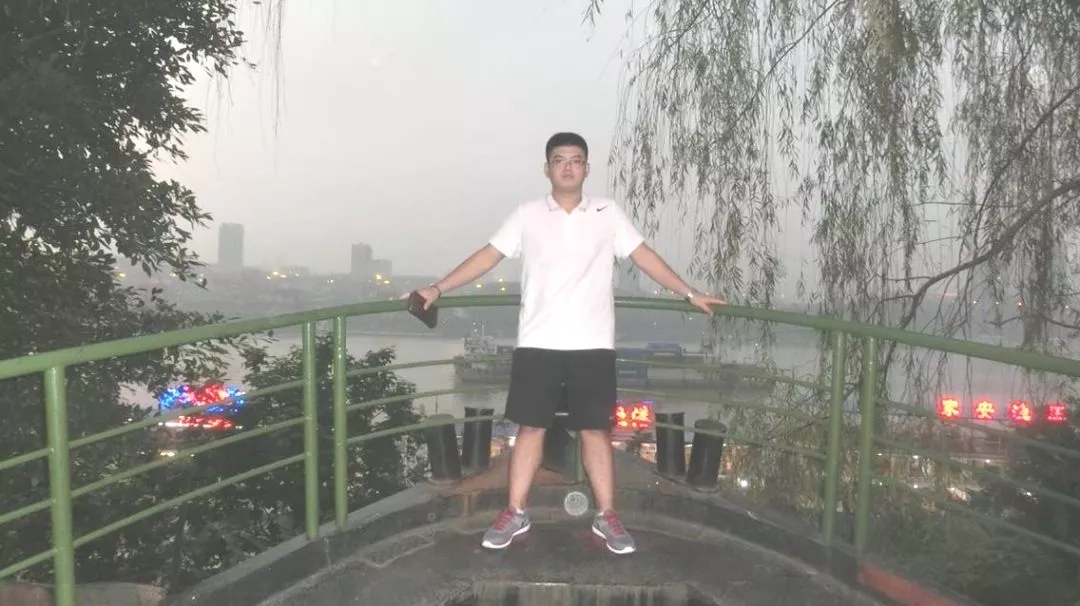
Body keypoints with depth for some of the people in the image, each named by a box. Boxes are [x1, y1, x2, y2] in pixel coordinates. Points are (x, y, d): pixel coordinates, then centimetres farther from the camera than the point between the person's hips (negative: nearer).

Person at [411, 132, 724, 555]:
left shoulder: (608, 214, 6)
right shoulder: (527, 215, 6)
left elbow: (644, 256, 6)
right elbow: (488, 256, 4)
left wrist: (689, 293, 2)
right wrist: (438, 289, -3)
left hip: (592, 345, 0)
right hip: (537, 344, 0)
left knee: (595, 430, 5)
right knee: (530, 427, 6)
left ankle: (606, 516, 18)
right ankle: (515, 514, 18)